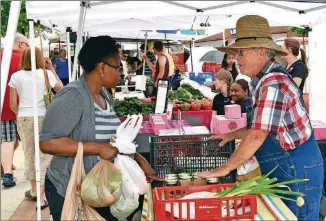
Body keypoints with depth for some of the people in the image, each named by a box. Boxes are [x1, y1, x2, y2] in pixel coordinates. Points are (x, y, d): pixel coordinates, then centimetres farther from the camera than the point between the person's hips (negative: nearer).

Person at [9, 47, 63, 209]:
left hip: (24, 118, 2)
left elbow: (13, 105, 3)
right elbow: (61, 89, 16)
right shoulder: (46, 74, -2)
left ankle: (34, 191, 30)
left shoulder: (16, 76, 2)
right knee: (44, 155, 1)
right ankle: (40, 197, -2)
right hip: (43, 117, -2)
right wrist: (52, 69, 18)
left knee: (29, 153, 15)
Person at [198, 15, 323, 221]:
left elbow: (258, 135, -26)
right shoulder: (269, 79, 9)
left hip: (297, 171, -10)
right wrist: (231, 135, 15)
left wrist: (225, 168, -20)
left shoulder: (274, 83, -23)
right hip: (287, 168, 10)